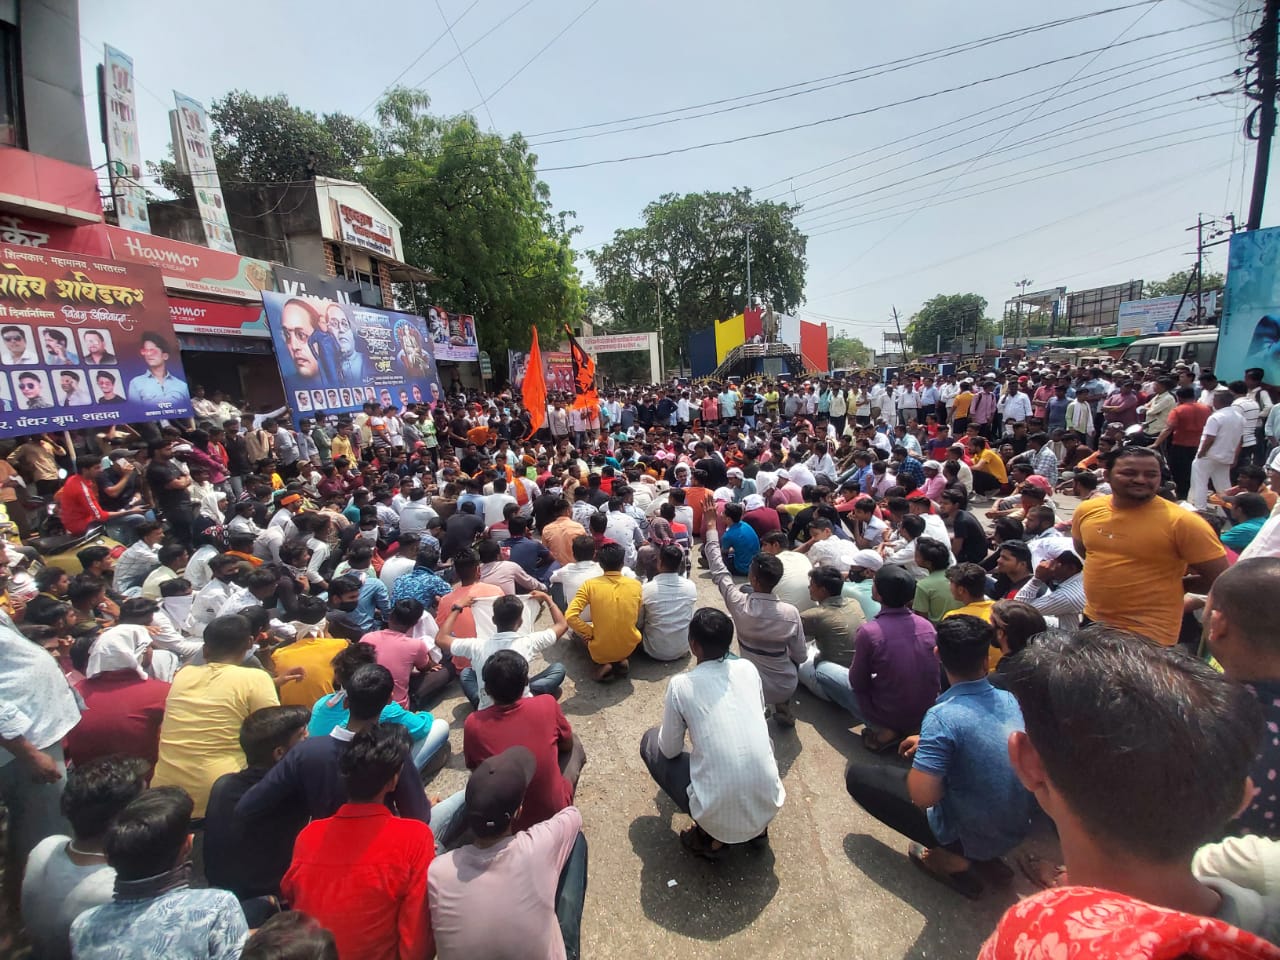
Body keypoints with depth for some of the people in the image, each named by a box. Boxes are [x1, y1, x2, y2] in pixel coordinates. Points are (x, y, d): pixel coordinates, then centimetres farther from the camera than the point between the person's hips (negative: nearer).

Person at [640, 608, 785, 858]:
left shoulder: (680, 684, -10)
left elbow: (670, 750, 2)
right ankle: (759, 827, 21)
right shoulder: (748, 669, 1)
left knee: (650, 742, 15)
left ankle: (710, 836, 10)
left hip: (718, 816, -4)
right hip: (768, 805, 5)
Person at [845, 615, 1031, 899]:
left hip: (968, 837, -6)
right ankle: (984, 856, 16)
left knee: (857, 775, 0)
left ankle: (952, 857, 0)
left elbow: (922, 797, -29)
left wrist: (920, 756, -10)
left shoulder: (943, 715, -28)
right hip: (1017, 830, 6)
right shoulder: (1009, 699, -7)